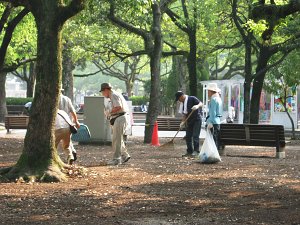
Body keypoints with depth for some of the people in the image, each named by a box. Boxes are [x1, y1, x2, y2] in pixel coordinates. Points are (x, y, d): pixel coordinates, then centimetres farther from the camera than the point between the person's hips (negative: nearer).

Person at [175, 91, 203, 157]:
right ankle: (189, 151, 12)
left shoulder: (192, 99, -10)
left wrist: (197, 106, -41)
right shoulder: (182, 103, 11)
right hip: (189, 121, 8)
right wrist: (183, 122, -2)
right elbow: (184, 114, 12)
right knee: (188, 136, 5)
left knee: (195, 136, -12)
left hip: (197, 120, -8)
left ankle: (196, 151, -8)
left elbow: (201, 103, -19)